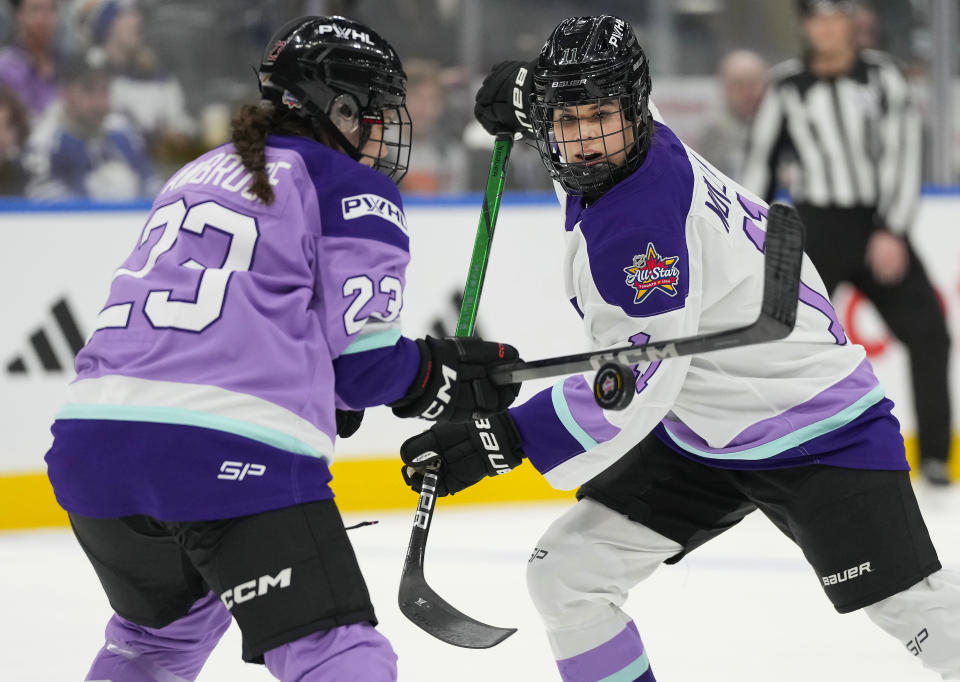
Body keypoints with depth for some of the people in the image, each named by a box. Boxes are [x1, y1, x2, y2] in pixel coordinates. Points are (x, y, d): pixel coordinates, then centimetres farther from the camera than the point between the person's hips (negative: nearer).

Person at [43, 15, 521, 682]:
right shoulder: (357, 194, 5)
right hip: (235, 459, -7)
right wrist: (448, 374, 18)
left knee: (163, 628, 33)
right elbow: (363, 361, 1)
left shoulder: (197, 176, 27)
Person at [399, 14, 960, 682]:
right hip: (700, 433, 9)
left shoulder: (642, 223, -30)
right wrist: (525, 91, 11)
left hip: (818, 429, -9)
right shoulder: (650, 147, -4)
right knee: (564, 575, -2)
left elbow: (633, 390, -31)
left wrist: (501, 440, -34)